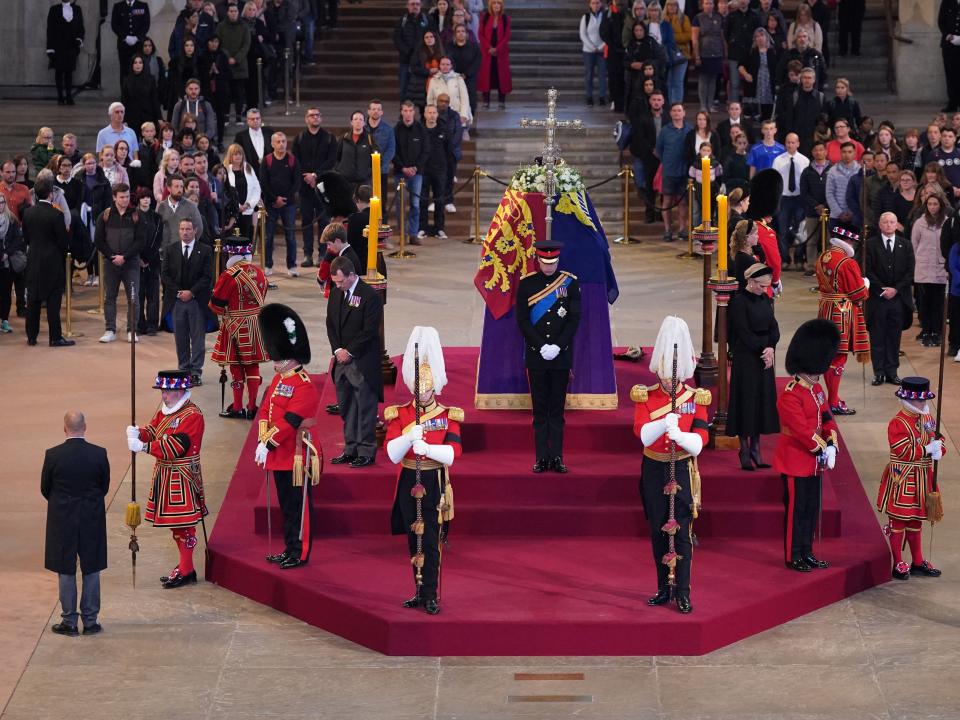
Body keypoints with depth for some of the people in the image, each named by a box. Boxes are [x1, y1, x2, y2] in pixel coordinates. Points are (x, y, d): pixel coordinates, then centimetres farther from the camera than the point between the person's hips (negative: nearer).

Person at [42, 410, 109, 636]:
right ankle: (90, 621, 14)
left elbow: (45, 489, -1)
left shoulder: (53, 455, -13)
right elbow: (105, 487, 1)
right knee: (91, 571, 10)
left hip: (62, 522, -1)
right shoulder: (99, 454, -9)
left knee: (66, 572, 8)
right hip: (92, 521, 1)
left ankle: (69, 622, 12)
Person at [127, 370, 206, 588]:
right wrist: (138, 433, -11)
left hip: (181, 478, -9)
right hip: (165, 474, 9)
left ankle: (185, 572, 1)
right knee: (174, 521, 15)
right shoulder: (165, 411, 12)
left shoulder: (192, 415, -18)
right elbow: (153, 430, 12)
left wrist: (143, 446, -27)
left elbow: (174, 446, -24)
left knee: (183, 524, -4)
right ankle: (184, 565, 26)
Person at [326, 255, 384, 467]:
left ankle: (366, 452, 3)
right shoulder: (336, 293, 10)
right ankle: (350, 450, 18)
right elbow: (330, 324, 13)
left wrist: (349, 352, -12)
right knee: (346, 408, 11)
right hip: (341, 360, 7)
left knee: (365, 408, -2)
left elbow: (369, 330, -14)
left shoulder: (370, 296, -12)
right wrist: (337, 350, -1)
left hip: (362, 362, -7)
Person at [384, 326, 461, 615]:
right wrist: (409, 436, -26)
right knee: (414, 541, 9)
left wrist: (427, 448, -30)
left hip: (435, 485, -2)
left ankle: (431, 596, -3)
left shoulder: (448, 416, -2)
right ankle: (421, 592, 19)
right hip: (409, 483, 2)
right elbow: (393, 454, -8)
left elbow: (452, 454, -14)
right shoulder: (399, 415, 2)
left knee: (431, 541, -6)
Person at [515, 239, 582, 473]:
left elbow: (574, 319, -1)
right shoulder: (527, 283, 1)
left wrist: (558, 346, -10)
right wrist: (542, 347, -10)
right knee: (539, 409, 3)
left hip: (561, 355, 0)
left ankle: (557, 457, 5)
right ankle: (542, 457, 5)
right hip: (536, 356, 0)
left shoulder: (570, 283, 2)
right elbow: (522, 320, -2)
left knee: (557, 409, 3)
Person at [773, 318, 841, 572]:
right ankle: (793, 557, 9)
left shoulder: (817, 390, 9)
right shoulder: (790, 397, -20)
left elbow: (827, 418, 11)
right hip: (796, 463, -9)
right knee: (796, 510, 0)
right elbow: (802, 430, -24)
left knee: (812, 509, 14)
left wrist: (831, 446, -5)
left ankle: (806, 553, 23)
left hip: (815, 461, 9)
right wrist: (822, 449, -18)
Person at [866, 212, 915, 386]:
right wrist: (883, 289, -11)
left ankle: (892, 372, 11)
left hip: (899, 298, 2)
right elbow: (868, 271, -4)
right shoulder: (870, 244, 0)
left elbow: (910, 272, 3)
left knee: (894, 337, 5)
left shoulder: (905, 245, 7)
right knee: (877, 337, 2)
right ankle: (879, 372, 8)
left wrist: (896, 289, -8)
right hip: (877, 298, -2)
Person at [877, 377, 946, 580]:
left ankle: (918, 562, 26)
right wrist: (927, 449, -23)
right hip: (902, 480, -8)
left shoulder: (927, 419, 8)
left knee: (916, 521, 17)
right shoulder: (897, 423, -15)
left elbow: (939, 440, 10)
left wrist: (939, 450, -13)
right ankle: (898, 565, 9)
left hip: (923, 478, 8)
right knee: (899, 522, 1)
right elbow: (903, 451, -22)